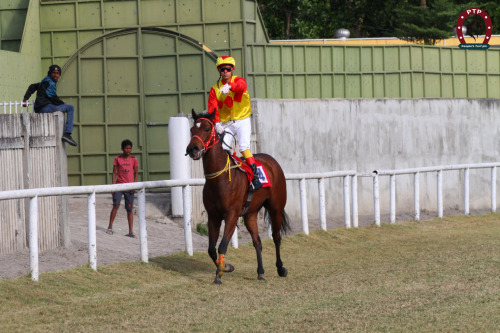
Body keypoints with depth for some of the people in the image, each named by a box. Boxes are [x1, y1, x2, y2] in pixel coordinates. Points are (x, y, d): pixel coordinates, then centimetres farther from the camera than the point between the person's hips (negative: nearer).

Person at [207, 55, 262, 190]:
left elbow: (241, 86, -29)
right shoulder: (215, 88, 3)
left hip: (242, 120, -3)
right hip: (225, 123, 3)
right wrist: (216, 123, -22)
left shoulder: (238, 81, -3)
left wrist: (230, 86, -51)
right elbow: (212, 108, -5)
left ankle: (255, 177, -19)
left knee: (244, 147, -19)